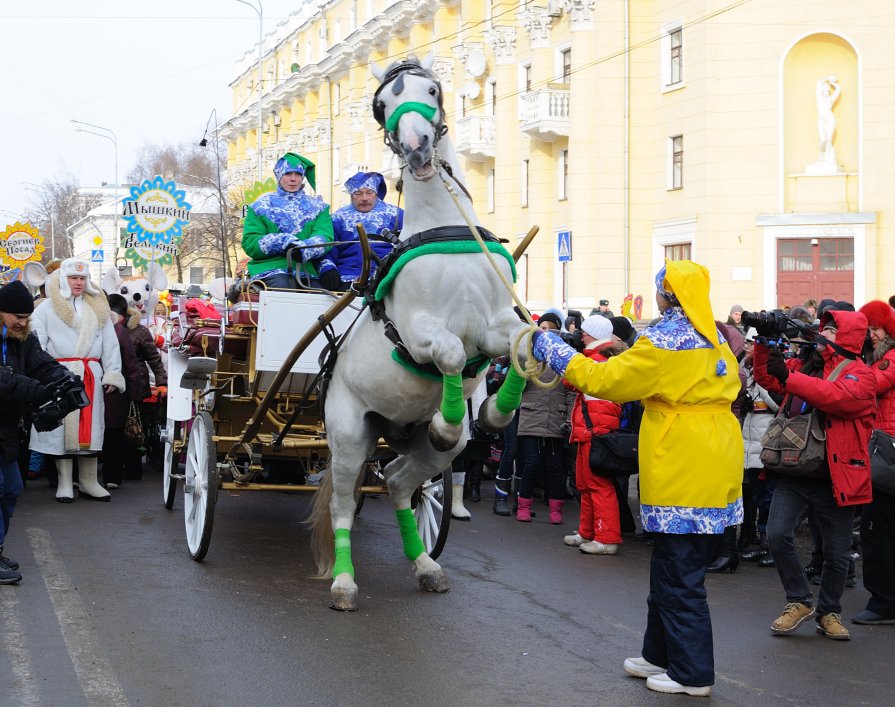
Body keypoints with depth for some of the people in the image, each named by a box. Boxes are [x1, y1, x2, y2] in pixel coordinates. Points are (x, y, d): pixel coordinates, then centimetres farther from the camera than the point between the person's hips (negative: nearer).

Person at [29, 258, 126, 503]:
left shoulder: (98, 309, 14)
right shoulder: (47, 310, 3)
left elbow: (110, 343, 11)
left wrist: (112, 374, 3)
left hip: (91, 376, 3)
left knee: (91, 427, 5)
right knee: (63, 427, -1)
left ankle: (88, 481, 14)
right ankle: (65, 483, 7)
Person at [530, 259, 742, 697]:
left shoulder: (664, 342, -16)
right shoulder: (713, 339, 11)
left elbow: (602, 380, -14)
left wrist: (552, 348, -4)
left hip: (684, 476, -9)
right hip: (712, 473, 9)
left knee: (679, 578, -1)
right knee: (669, 570, 19)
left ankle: (692, 674, 6)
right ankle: (660, 655, 29)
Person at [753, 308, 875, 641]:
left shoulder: (860, 373, -5)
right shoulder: (805, 365, 12)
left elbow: (840, 397, -24)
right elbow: (767, 378, 12)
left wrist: (788, 377, -28)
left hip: (833, 478, -3)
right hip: (793, 473, 4)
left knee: (837, 553, 6)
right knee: (777, 534, -12)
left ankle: (829, 612, 27)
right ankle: (800, 601, 7)